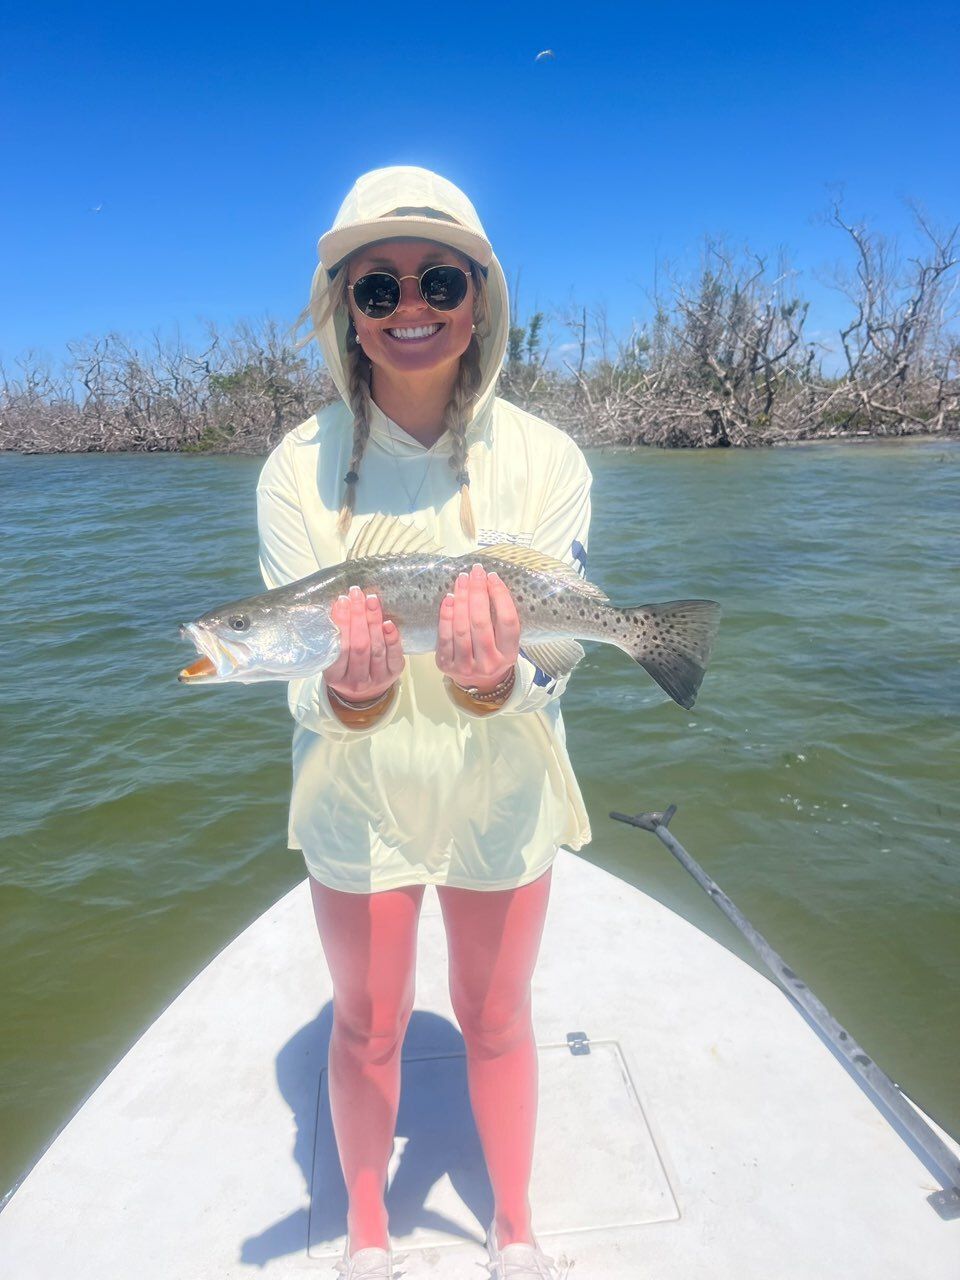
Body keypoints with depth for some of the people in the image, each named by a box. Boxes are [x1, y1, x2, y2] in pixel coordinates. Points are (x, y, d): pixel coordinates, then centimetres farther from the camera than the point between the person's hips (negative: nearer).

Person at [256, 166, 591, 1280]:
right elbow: (308, 694, -16)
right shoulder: (300, 468, -14)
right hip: (358, 798, 0)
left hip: (501, 795, 0)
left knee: (495, 1021, 20)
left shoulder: (543, 460, -13)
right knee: (366, 1028, 20)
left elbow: (545, 672, -17)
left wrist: (491, 680, -40)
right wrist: (349, 689, -40)